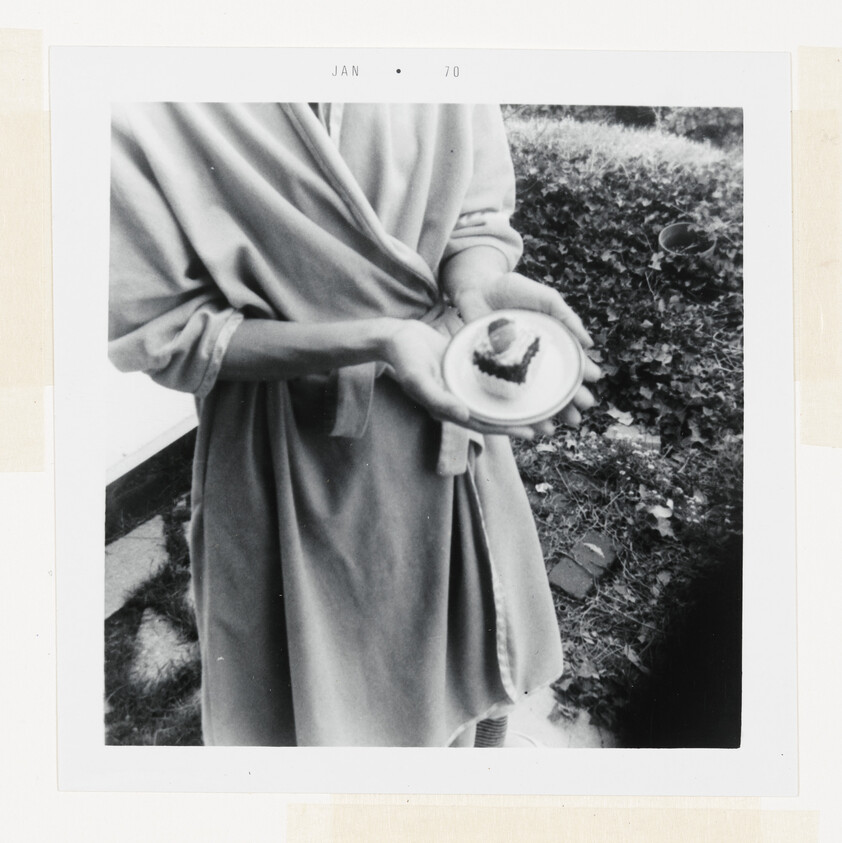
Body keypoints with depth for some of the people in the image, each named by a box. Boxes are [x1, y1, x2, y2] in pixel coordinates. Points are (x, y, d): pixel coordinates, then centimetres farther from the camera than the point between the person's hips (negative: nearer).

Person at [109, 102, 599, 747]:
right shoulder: (143, 113, -20)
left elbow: (476, 223, 2)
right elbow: (160, 331, -15)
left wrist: (478, 291, -23)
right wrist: (376, 340, -28)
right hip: (292, 457, -3)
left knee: (453, 657, 23)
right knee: (320, 688, 18)